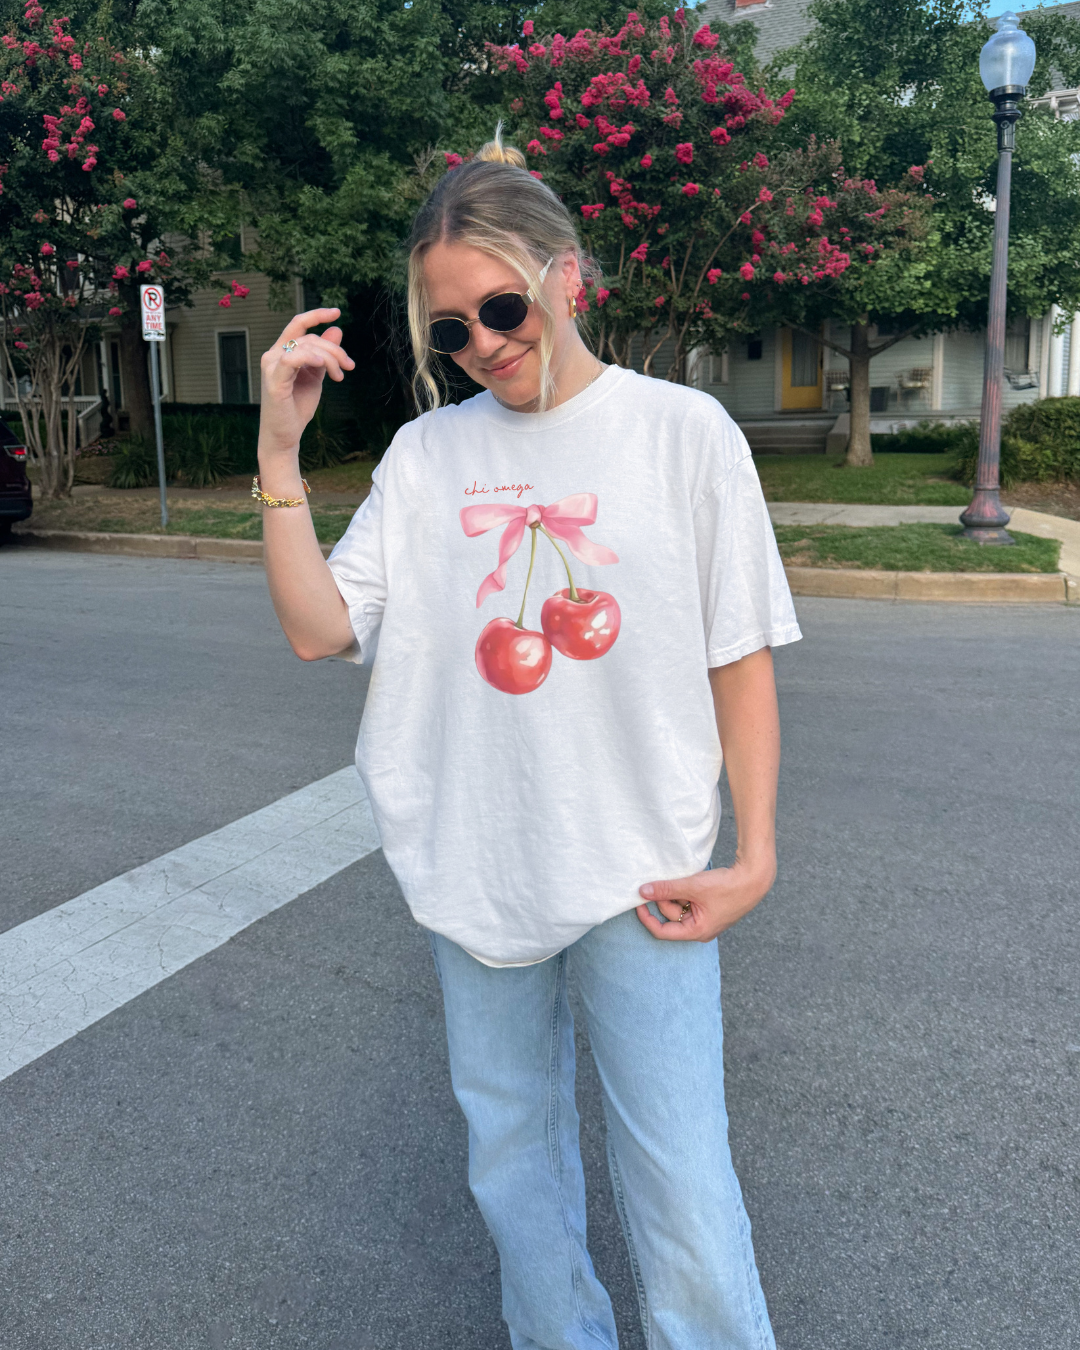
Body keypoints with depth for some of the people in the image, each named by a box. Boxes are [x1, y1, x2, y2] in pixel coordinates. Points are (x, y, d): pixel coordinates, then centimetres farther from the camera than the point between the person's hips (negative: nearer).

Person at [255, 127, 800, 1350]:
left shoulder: (683, 431, -5)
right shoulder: (426, 453, 2)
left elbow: (740, 659, -2)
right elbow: (319, 629, -4)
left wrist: (754, 854, -7)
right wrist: (280, 449, -11)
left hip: (642, 877, -3)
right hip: (473, 871, 4)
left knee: (683, 1196, 0)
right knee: (512, 1162, 20)